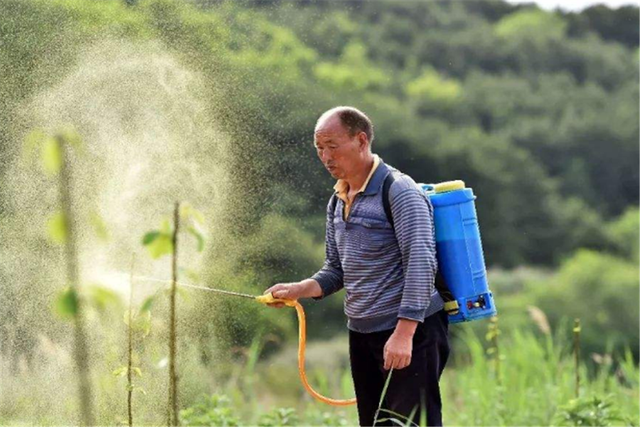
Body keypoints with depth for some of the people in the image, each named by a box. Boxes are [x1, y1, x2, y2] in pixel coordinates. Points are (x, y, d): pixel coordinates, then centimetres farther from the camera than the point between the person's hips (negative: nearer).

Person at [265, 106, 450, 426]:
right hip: (361, 333, 8)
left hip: (409, 330, -8)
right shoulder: (337, 202, 15)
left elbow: (421, 263, -19)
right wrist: (298, 290, 0)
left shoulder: (399, 191, -12)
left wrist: (403, 334, -26)